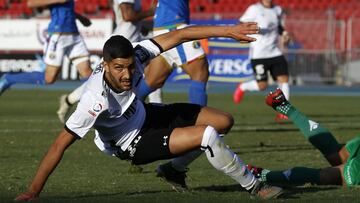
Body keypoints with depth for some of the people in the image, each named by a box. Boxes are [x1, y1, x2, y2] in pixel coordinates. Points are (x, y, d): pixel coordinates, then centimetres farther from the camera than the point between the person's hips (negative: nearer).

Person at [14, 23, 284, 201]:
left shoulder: (135, 56, -25)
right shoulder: (96, 99, -39)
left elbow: (178, 36, -16)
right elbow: (60, 144, -36)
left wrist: (227, 31, -17)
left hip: (143, 114, 7)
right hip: (131, 144, -7)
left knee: (224, 121, 11)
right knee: (207, 134, -23)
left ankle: (173, 169, 26)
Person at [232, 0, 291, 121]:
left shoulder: (277, 10, 12)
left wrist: (284, 33, 4)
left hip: (275, 52, 5)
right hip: (258, 54, -5)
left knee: (284, 79, -8)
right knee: (262, 85, -7)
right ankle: (242, 88, 24)